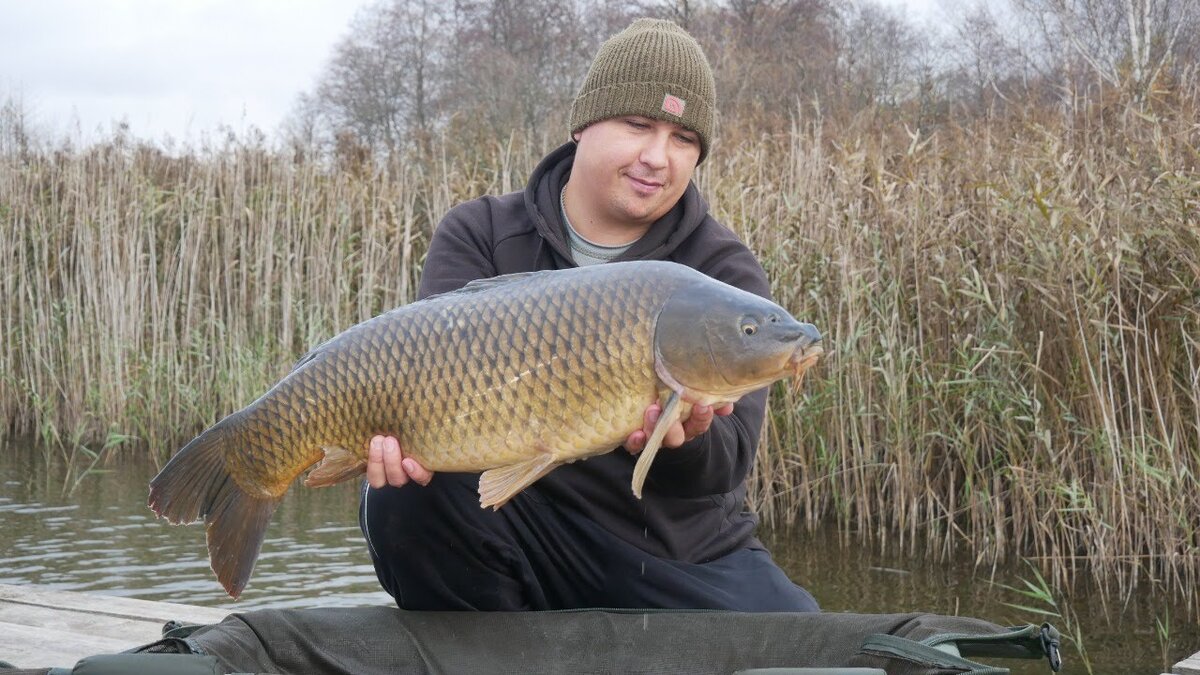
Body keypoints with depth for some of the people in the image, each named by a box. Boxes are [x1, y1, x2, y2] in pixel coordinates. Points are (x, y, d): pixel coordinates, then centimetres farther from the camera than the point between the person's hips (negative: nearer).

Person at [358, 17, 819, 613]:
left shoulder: (725, 273, -2)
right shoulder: (479, 235, 1)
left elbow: (726, 463, -13)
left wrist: (684, 439, -37)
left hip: (683, 556, 1)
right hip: (519, 528, 0)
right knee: (406, 494, -29)